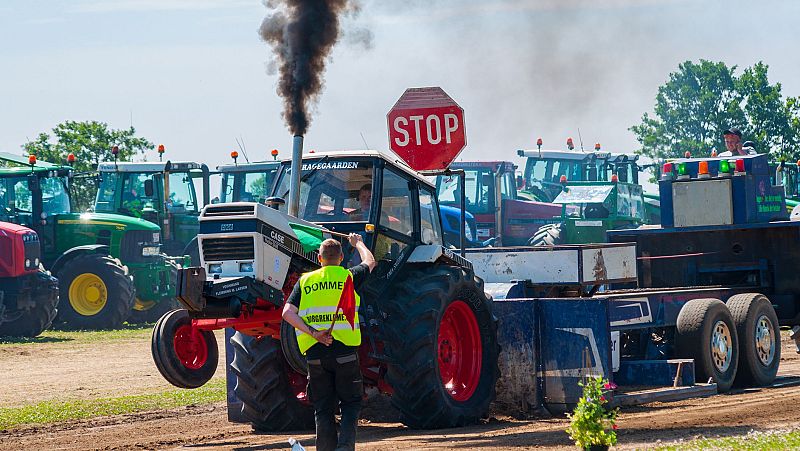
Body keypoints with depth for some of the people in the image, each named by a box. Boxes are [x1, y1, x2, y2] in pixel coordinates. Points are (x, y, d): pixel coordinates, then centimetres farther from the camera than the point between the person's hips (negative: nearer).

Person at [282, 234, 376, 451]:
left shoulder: (305, 281, 7)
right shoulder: (349, 277, 4)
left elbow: (287, 313, -5)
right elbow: (370, 262, 25)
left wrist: (313, 333, -10)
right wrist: (358, 243, 43)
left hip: (315, 352, 2)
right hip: (345, 351, -2)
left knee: (323, 408, 9)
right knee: (351, 403, 8)